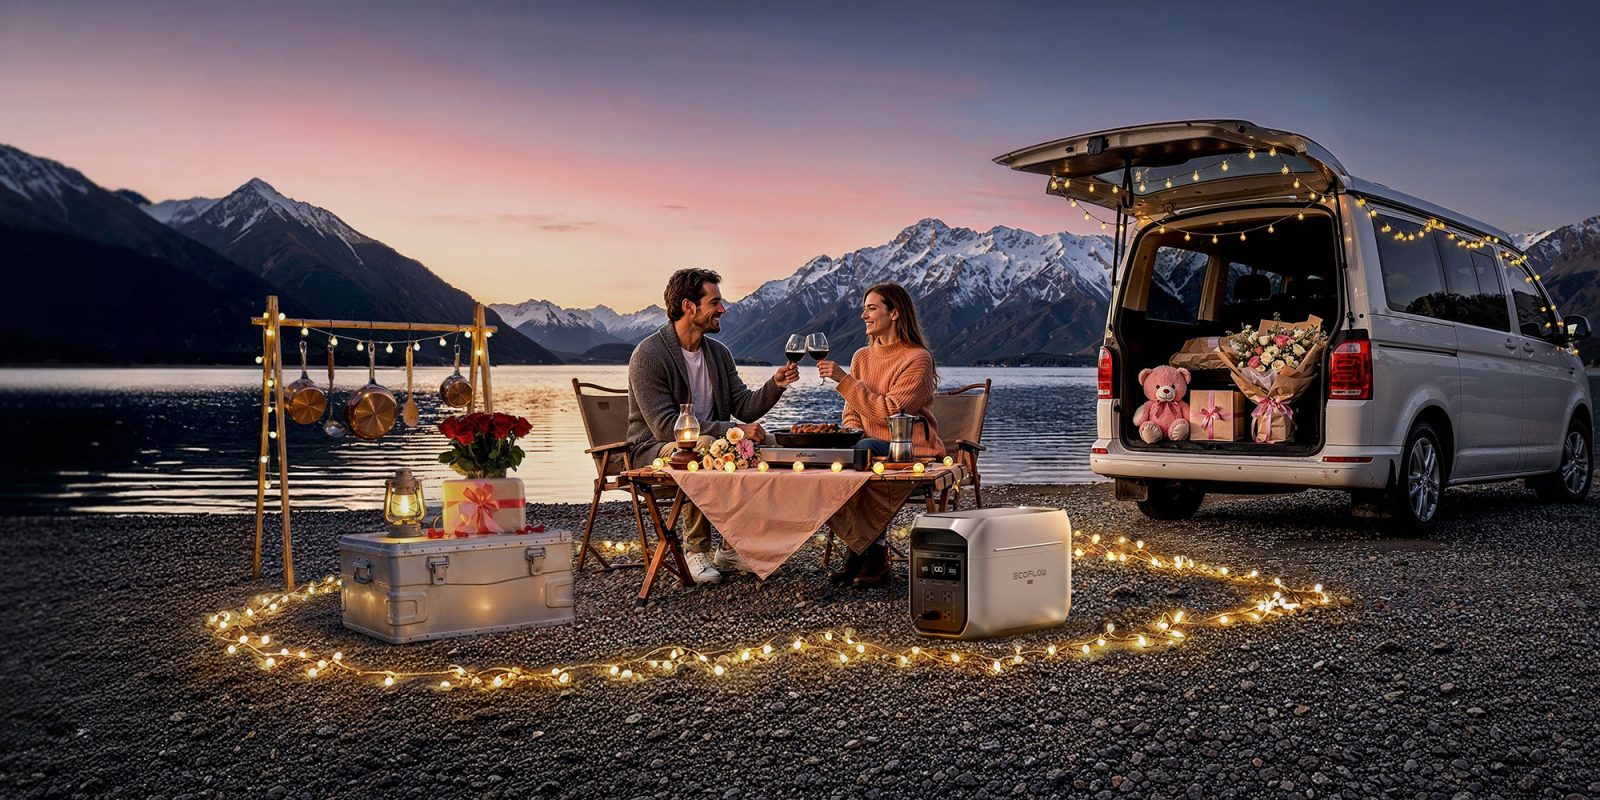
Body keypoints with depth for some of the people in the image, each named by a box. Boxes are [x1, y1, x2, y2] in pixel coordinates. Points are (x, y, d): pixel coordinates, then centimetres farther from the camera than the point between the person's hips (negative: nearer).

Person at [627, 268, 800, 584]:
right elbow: (665, 426, -23)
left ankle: (731, 547, -5)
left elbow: (744, 408, 6)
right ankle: (696, 550, -20)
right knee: (703, 447, -37)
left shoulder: (719, 352, 9)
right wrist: (732, 430, -26)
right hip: (655, 450, -7)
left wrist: (774, 385, -13)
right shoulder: (649, 355, -16)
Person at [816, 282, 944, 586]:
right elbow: (852, 414, 16)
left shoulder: (918, 358, -9)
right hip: (871, 445, 6)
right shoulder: (861, 356, 13)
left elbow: (890, 411, -19)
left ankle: (876, 556, -25)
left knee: (864, 451, -36)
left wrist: (844, 379, -21)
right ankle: (859, 550, -18)